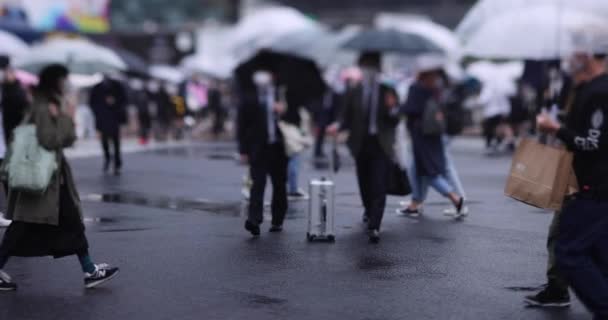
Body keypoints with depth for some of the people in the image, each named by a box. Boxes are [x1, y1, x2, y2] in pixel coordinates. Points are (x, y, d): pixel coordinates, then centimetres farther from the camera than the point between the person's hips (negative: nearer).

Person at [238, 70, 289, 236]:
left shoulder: (281, 94, 6)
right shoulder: (249, 98, 0)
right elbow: (242, 124, 0)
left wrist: (283, 111, -11)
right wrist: (244, 150, -4)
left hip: (278, 147, 3)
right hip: (258, 148, -3)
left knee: (279, 185, 8)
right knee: (258, 183, -13)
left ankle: (277, 221, 17)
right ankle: (254, 219, -20)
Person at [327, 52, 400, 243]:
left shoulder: (388, 92, 2)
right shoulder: (354, 93, 5)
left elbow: (395, 122, 1)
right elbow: (347, 118, 6)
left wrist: (392, 108, -19)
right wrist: (338, 127, -14)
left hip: (381, 146, -2)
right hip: (361, 145, 2)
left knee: (379, 188, -11)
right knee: (365, 185, 14)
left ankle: (374, 227, -15)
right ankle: (369, 211, 41)